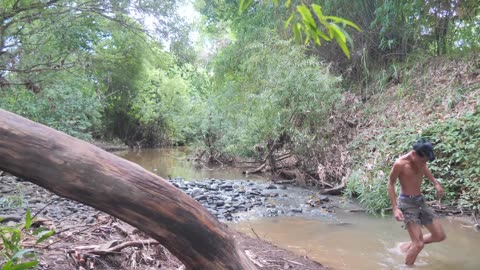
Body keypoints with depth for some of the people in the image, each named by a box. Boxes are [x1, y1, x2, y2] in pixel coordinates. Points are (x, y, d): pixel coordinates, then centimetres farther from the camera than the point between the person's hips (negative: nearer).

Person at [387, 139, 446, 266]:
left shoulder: (420, 161, -3)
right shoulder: (400, 164, -22)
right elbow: (390, 184, -11)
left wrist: (435, 183, 21)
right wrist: (395, 208, -16)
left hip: (421, 200, 7)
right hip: (407, 203, -7)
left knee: (440, 236, 10)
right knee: (419, 244, -11)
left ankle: (408, 245, 28)